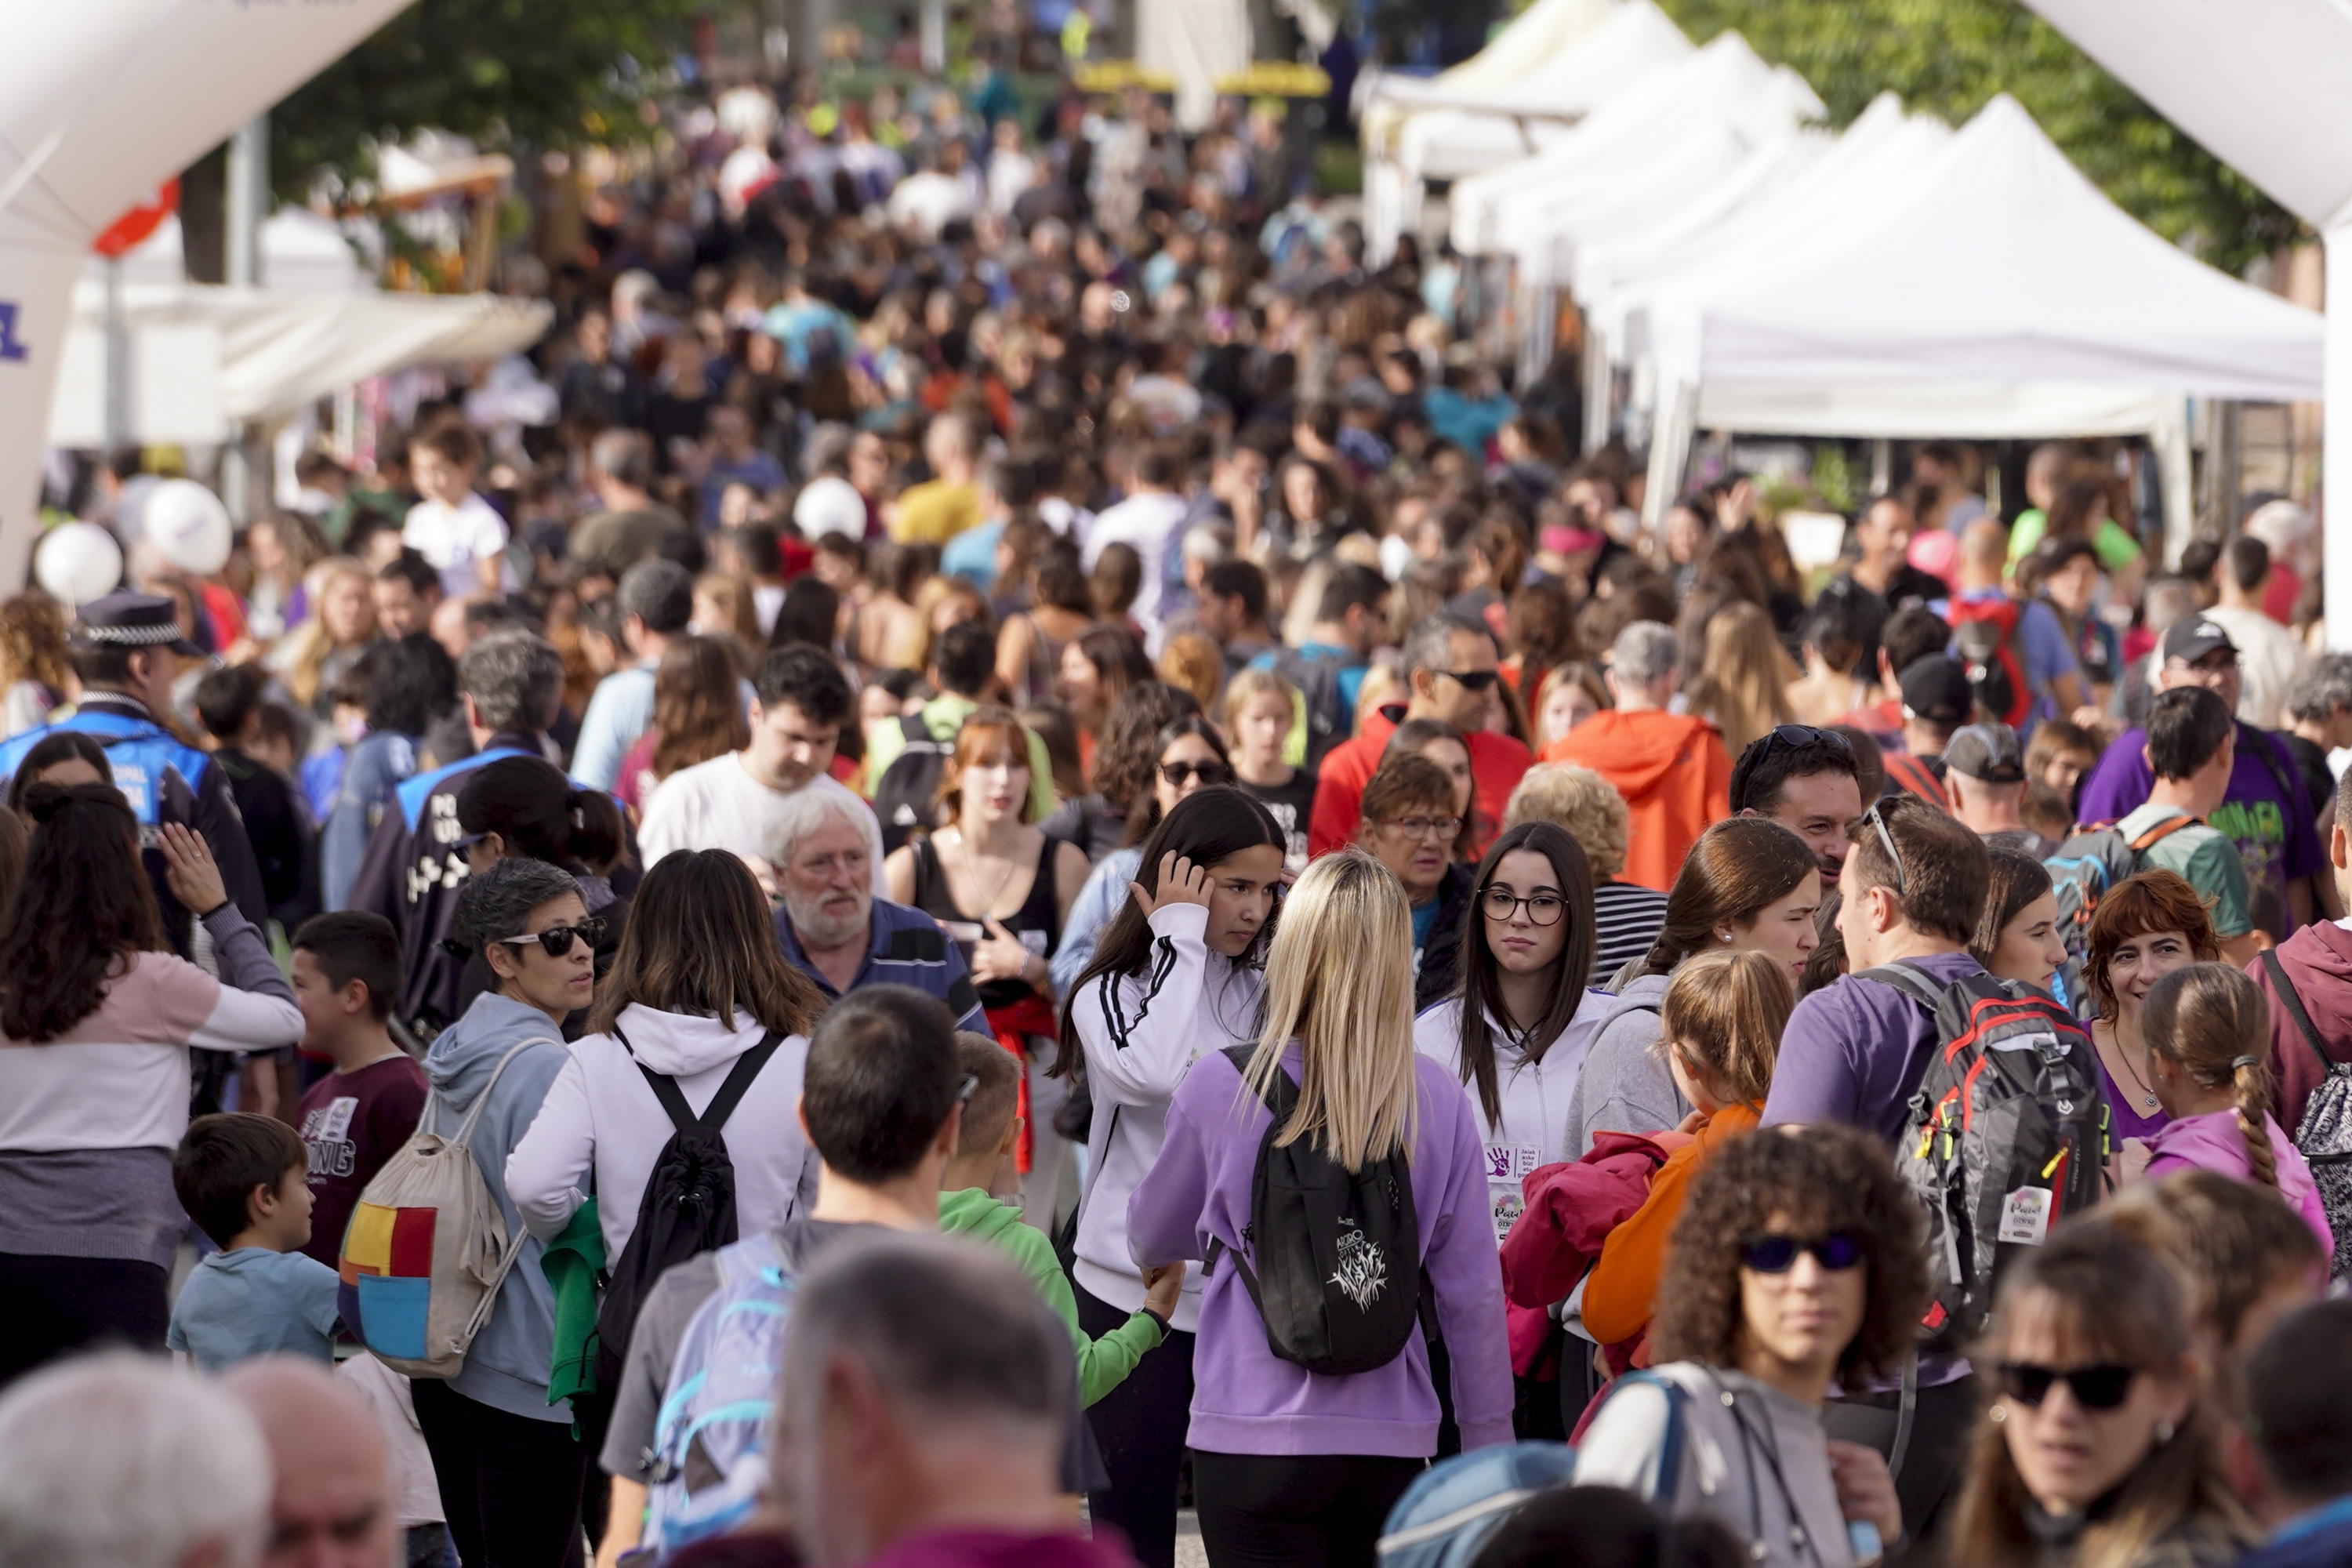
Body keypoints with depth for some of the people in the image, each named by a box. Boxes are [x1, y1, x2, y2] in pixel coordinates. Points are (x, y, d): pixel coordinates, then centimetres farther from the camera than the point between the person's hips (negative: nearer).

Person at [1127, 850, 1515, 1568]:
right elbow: (1471, 1288, 2)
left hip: (1255, 1438, -2)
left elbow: (1154, 1240, 12)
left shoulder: (1219, 1088, -6)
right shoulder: (1438, 1099, -2)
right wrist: (1489, 1439, 12)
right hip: (1392, 1439, 2)